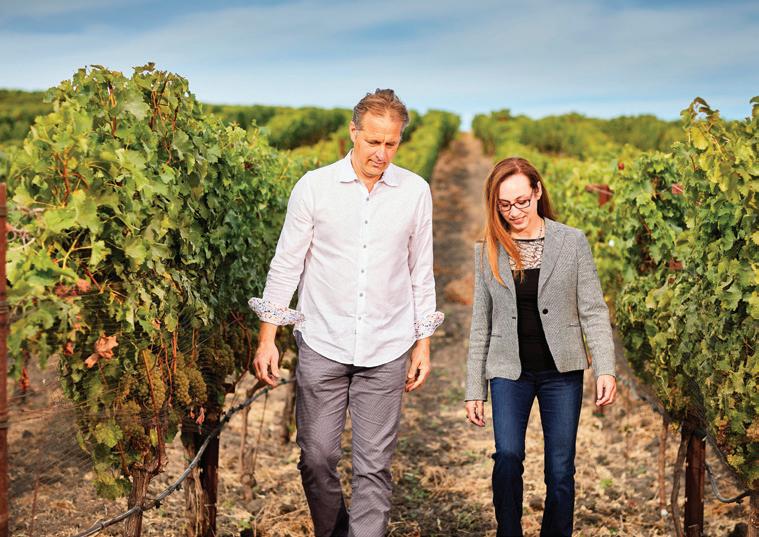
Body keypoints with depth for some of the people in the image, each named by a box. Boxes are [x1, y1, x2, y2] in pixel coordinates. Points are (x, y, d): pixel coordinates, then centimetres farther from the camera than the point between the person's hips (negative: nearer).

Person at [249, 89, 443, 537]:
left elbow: (421, 273, 10)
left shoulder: (415, 192, 2)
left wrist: (423, 344, 9)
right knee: (317, 457, 5)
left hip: (386, 350, 1)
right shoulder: (314, 187, -3)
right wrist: (267, 339, 0)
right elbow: (287, 264, 2)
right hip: (323, 346, 0)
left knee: (374, 466, 1)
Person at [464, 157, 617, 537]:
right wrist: (474, 390, 6)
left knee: (560, 468, 3)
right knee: (507, 457, -13)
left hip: (561, 370, 0)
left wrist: (605, 369, -13)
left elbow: (593, 311, -2)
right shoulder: (488, 251, 4)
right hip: (509, 371, 1)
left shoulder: (572, 242, -1)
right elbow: (481, 325, 7)